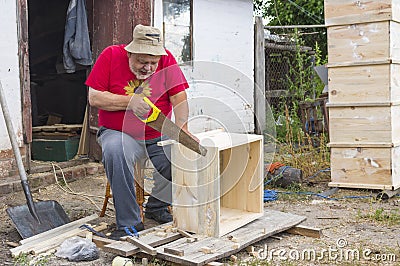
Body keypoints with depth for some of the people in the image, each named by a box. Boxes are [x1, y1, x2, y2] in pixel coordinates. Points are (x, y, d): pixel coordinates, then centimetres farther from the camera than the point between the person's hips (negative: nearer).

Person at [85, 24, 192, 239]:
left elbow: (179, 97, -8)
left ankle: (156, 205, 10)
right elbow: (94, 98, -10)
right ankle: (129, 223, -23)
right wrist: (130, 101, -18)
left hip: (160, 136, 3)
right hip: (119, 133, -2)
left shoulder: (166, 60, -2)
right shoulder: (111, 56, -7)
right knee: (115, 150, -35)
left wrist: (181, 128, -24)